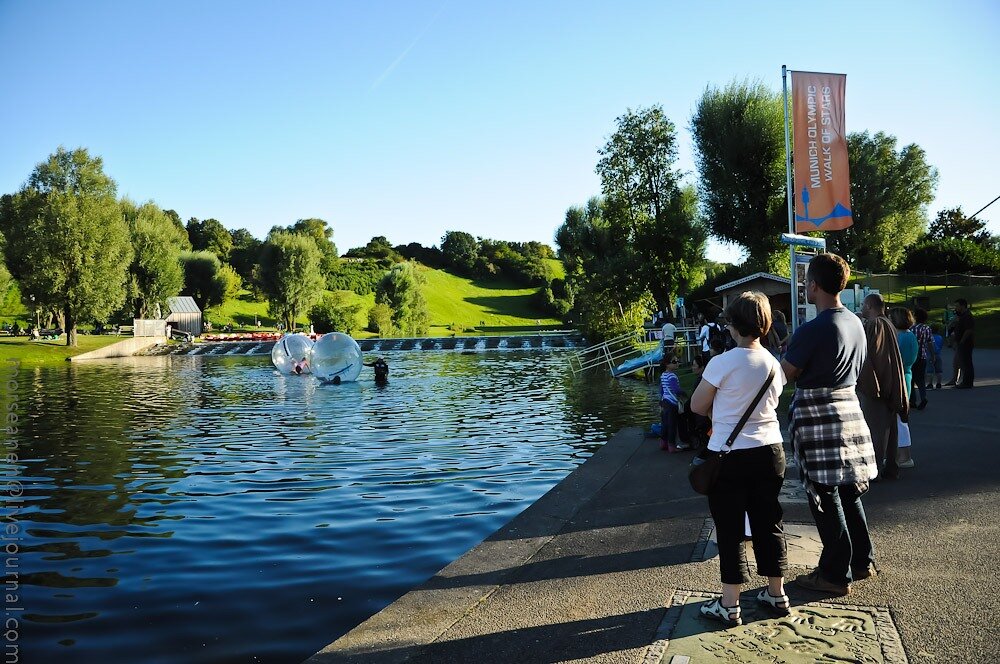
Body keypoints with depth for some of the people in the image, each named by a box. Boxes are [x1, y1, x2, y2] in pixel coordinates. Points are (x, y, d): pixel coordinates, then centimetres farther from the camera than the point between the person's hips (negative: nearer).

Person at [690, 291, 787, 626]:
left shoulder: (722, 363, -16)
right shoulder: (774, 364, 1)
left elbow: (697, 406, -7)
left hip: (730, 456, -5)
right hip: (769, 451, 6)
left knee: (730, 530, 4)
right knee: (769, 525, 17)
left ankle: (729, 605, 12)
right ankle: (776, 594, 30)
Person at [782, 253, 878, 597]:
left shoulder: (811, 331, -20)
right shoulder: (856, 323, 6)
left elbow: (785, 375, -13)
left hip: (818, 416, -8)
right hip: (849, 405, 8)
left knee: (825, 497, 1)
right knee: (848, 490, 19)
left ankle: (835, 574, 10)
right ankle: (862, 560, 30)